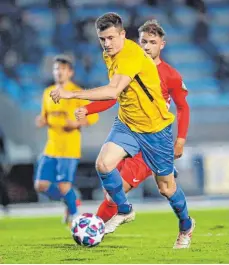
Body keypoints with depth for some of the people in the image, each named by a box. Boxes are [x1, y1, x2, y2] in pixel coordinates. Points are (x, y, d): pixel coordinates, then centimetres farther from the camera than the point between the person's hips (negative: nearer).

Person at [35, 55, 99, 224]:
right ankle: (70, 200, 24)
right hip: (51, 148, 6)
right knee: (41, 185, -1)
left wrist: (78, 123, -22)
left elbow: (94, 116, -5)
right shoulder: (48, 93, 13)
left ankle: (73, 214, 16)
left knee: (64, 187, -10)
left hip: (69, 149, -6)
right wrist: (42, 121, 0)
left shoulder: (77, 93, -5)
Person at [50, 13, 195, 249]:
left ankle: (186, 226, 35)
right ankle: (124, 211, 6)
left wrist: (71, 94, -42)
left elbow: (113, 91, -41)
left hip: (155, 127, -7)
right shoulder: (109, 55, -1)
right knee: (104, 164, -18)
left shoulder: (132, 55, -29)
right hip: (126, 123, 7)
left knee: (165, 187, 6)